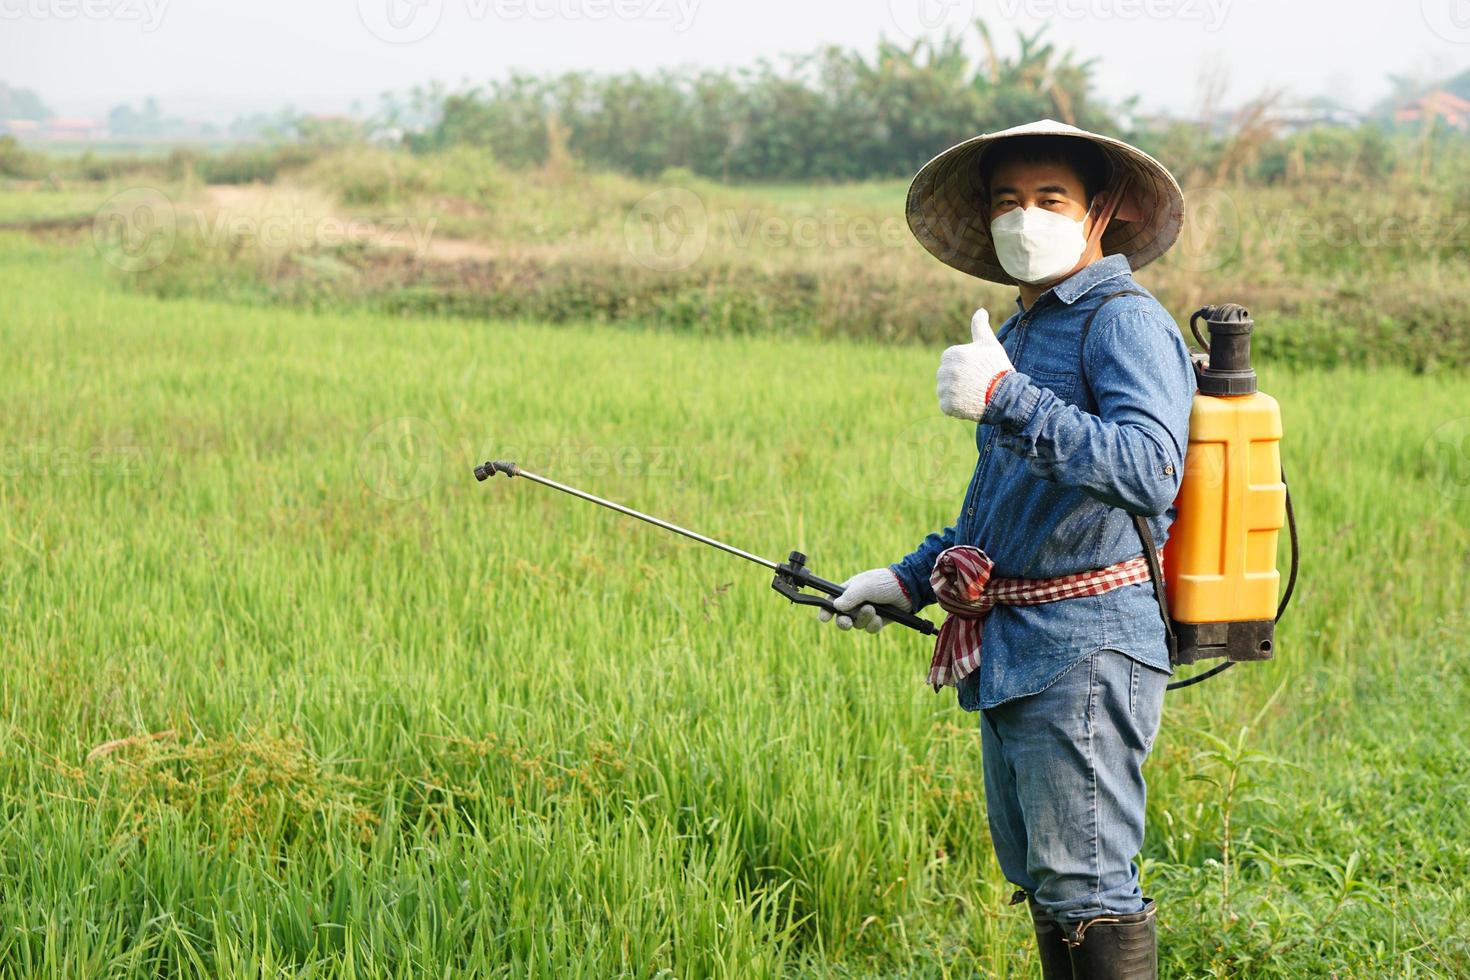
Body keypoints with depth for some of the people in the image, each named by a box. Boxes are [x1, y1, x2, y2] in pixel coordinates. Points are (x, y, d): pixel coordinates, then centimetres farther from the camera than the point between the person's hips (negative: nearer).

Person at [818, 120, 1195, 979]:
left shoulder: (1125, 322, -11)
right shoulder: (1021, 334, 19)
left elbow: (1147, 474, -28)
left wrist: (1005, 400, -31)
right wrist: (909, 580, 22)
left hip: (1085, 651, -10)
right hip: (1010, 653, 10)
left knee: (1086, 882, -9)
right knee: (1041, 879, 14)